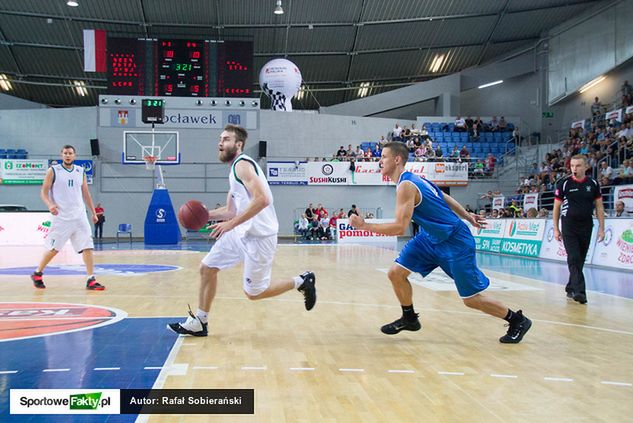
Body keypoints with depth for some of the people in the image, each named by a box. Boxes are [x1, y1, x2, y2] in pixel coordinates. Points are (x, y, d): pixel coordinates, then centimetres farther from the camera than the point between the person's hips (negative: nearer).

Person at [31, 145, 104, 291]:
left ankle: (91, 280, -5)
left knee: (87, 247, -6)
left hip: (79, 216, 4)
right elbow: (44, 191, -3)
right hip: (61, 217, -3)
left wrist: (93, 212, 13)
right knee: (53, 249, 2)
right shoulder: (53, 171, -1)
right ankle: (37, 274, 24)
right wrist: (50, 204, -22)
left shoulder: (80, 171, 11)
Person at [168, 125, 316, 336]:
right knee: (207, 268, 10)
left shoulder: (242, 164, -14)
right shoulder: (235, 169, 16)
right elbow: (231, 210, 22)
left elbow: (262, 199, -28)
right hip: (242, 232, 10)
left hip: (259, 236, -10)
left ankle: (301, 282, 15)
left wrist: (231, 224, -26)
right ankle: (199, 322, 20)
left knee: (253, 293, -1)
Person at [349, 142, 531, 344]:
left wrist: (364, 225, -24)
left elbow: (399, 228, -30)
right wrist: (467, 217, 24)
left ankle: (517, 320, 18)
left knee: (471, 299, -1)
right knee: (396, 273, 1)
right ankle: (409, 318, 20)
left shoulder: (405, 186, -23)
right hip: (431, 237, 9)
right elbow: (444, 197, 16)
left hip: (455, 241, -9)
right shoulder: (412, 179, 6)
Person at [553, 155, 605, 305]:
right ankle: (579, 291, -17)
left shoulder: (593, 184, 3)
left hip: (586, 227, 3)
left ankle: (571, 288, 23)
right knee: (574, 258, -13)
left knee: (580, 260, 9)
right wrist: (556, 229, 1)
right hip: (569, 226, -3)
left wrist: (601, 228, 3)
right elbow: (557, 207, 3)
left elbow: (599, 206, 8)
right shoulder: (564, 183, -3)